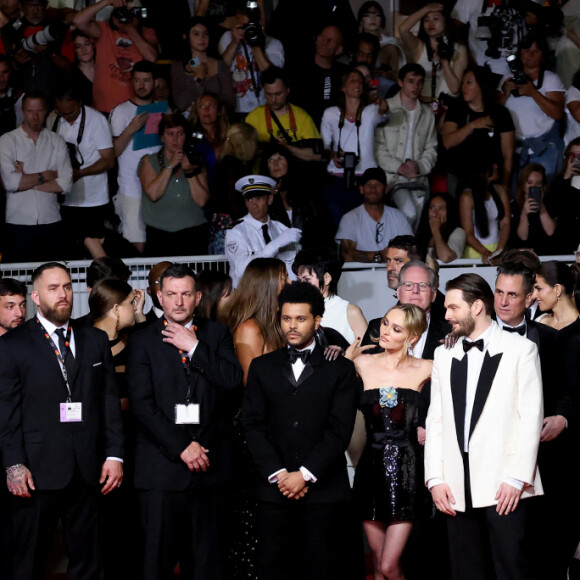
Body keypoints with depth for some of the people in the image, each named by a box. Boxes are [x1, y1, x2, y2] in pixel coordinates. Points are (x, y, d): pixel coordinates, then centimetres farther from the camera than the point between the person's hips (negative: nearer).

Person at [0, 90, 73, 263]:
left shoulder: (57, 141, 8)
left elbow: (65, 184, -4)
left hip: (51, 222, 2)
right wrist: (46, 175, -5)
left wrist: (26, 181, -8)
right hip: (18, 223, -2)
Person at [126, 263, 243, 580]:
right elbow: (141, 404, -4)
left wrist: (194, 347, -7)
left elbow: (232, 381, -3)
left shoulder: (216, 334, 12)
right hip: (162, 464, -2)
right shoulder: (142, 340, 4)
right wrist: (181, 447, -9)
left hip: (206, 461, 2)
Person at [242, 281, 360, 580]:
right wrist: (278, 474, -7)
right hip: (273, 487, 2)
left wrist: (305, 474, -10)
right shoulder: (262, 367, 12)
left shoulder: (340, 369, 6)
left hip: (323, 486, -2)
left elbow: (340, 429, -3)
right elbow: (253, 425, 5)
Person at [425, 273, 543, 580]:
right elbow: (436, 420, 13)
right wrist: (435, 478, 3)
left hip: (504, 485, -4)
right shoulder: (444, 356, 17)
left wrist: (516, 477, -11)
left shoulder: (520, 350, 3)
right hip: (457, 488, 4)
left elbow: (531, 417, -3)